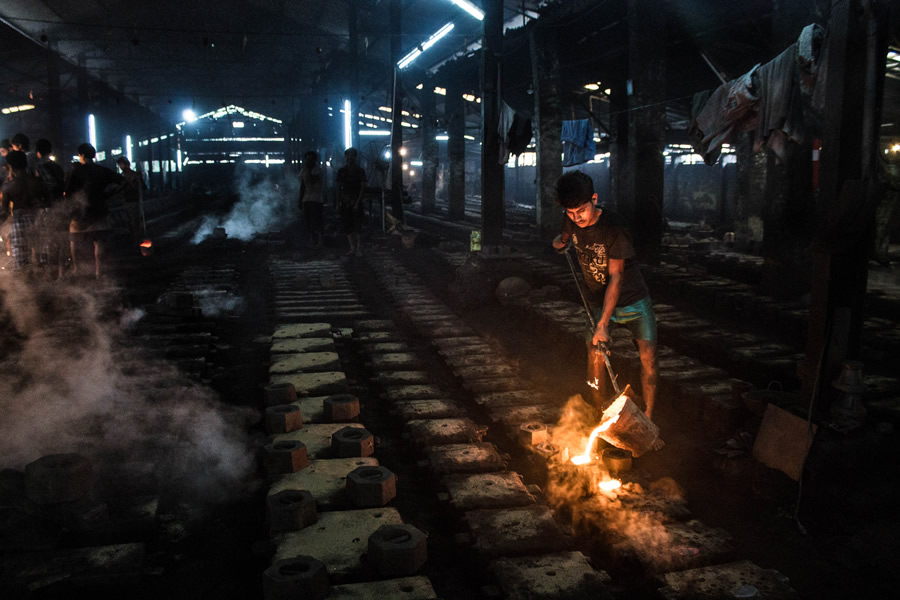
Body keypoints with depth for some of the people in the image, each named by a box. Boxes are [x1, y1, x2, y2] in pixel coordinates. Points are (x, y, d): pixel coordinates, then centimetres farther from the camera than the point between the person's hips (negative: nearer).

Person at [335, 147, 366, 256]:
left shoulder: (360, 171, 2)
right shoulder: (342, 171, 9)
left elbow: (363, 187, -3)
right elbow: (339, 188, 10)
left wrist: (357, 202, -12)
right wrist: (338, 203, 3)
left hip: (356, 202, -3)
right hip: (345, 202, 3)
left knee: (357, 225, -7)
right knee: (347, 226, 2)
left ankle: (358, 248, -3)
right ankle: (352, 248, 9)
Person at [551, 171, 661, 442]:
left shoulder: (614, 227, -26)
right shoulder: (571, 222, -9)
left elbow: (615, 277, -25)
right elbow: (565, 238, 18)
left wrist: (603, 324, -27)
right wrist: (561, 242, -9)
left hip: (632, 300, -4)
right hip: (598, 301, 4)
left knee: (648, 354, -13)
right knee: (595, 355, -9)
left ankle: (648, 418, 0)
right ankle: (599, 414, 9)